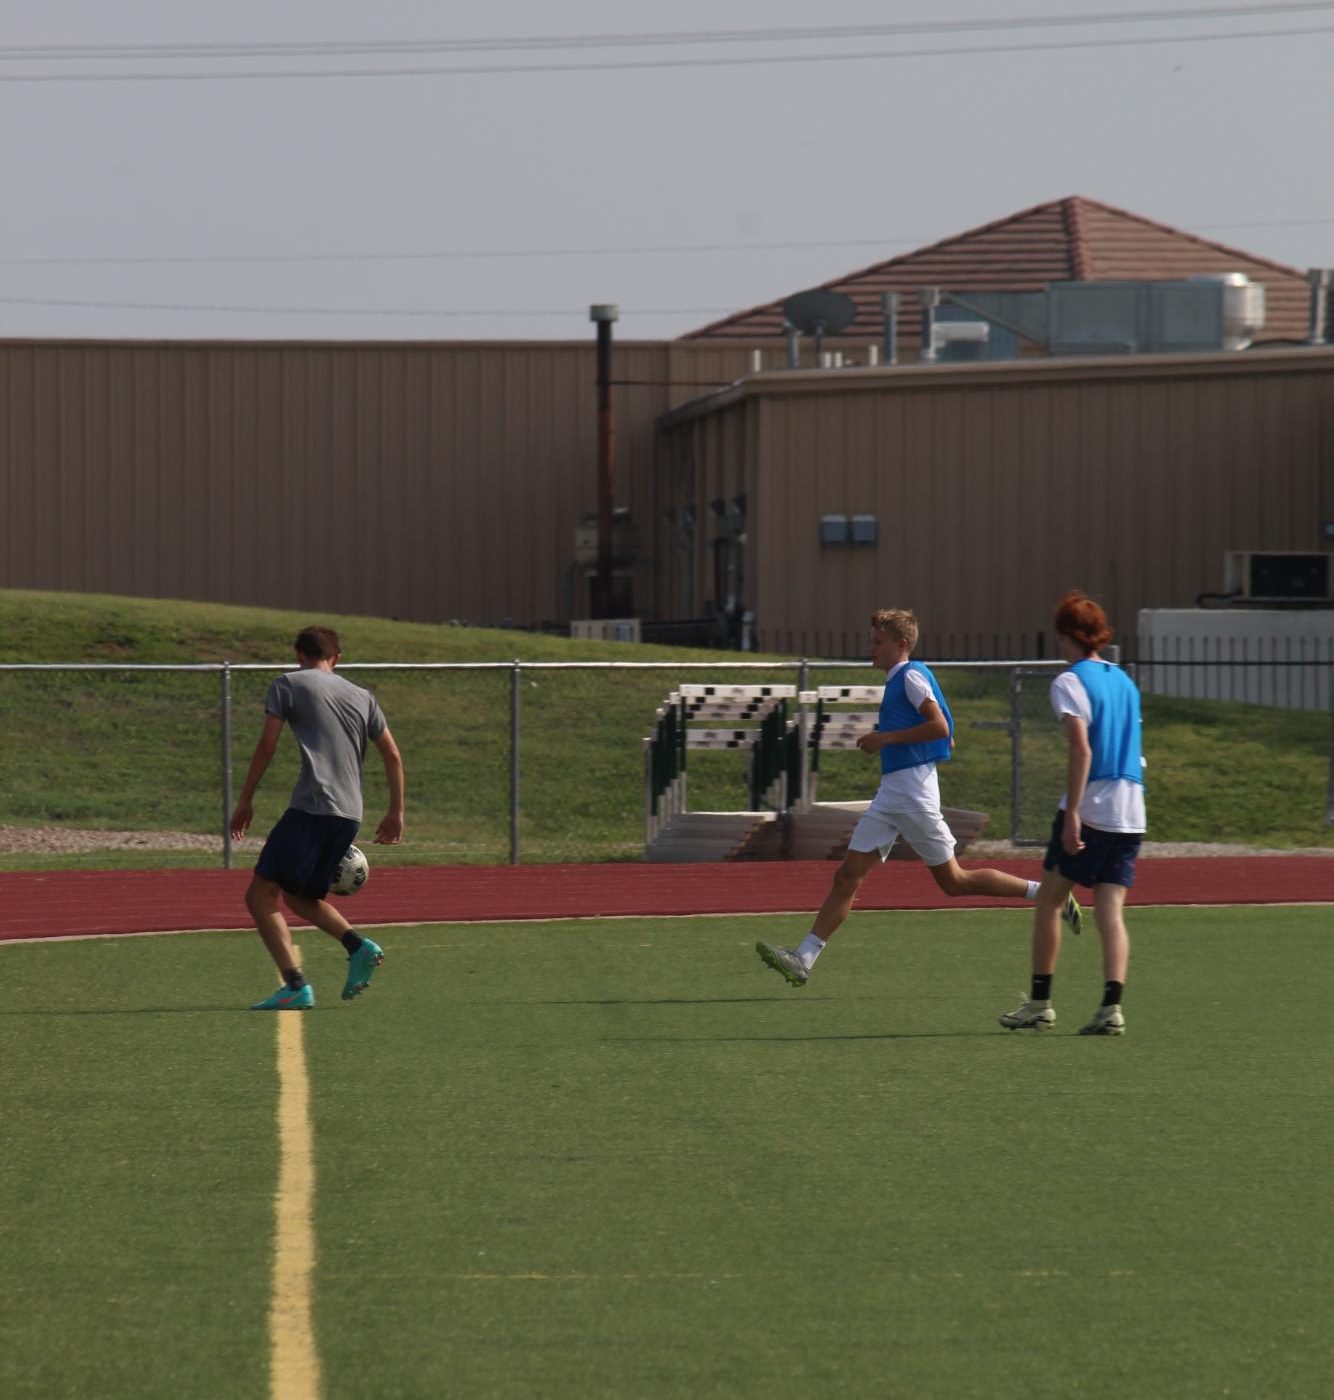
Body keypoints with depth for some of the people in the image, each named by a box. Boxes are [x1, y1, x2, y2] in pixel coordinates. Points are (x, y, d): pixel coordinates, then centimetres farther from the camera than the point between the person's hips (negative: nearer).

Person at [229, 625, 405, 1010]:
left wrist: (245, 800, 4)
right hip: (350, 815, 7)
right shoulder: (362, 697, 21)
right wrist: (396, 812, 24)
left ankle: (296, 986, -18)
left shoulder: (288, 684, 6)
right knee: (299, 896, 22)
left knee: (261, 896, -5)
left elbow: (266, 746, -1)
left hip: (311, 808, -7)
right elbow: (393, 755, 18)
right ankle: (359, 947, -1)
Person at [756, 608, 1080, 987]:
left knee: (954, 881, -3)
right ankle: (803, 960, -5)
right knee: (847, 877, 0)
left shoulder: (912, 676, -8)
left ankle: (1047, 893, 7)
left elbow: (940, 727, -21)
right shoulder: (897, 681, 19)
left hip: (913, 789, -9)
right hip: (891, 790, 9)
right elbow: (948, 740, 24)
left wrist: (887, 738, -16)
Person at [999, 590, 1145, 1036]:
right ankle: (1111, 1006, -14)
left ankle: (1040, 1003, 11)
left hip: (1089, 811, -6)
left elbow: (1081, 750, -18)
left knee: (1048, 901, 8)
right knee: (1111, 912, 1)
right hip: (1131, 812, 6)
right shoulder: (1125, 682, 16)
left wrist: (1072, 814, -21)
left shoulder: (1070, 682, -6)